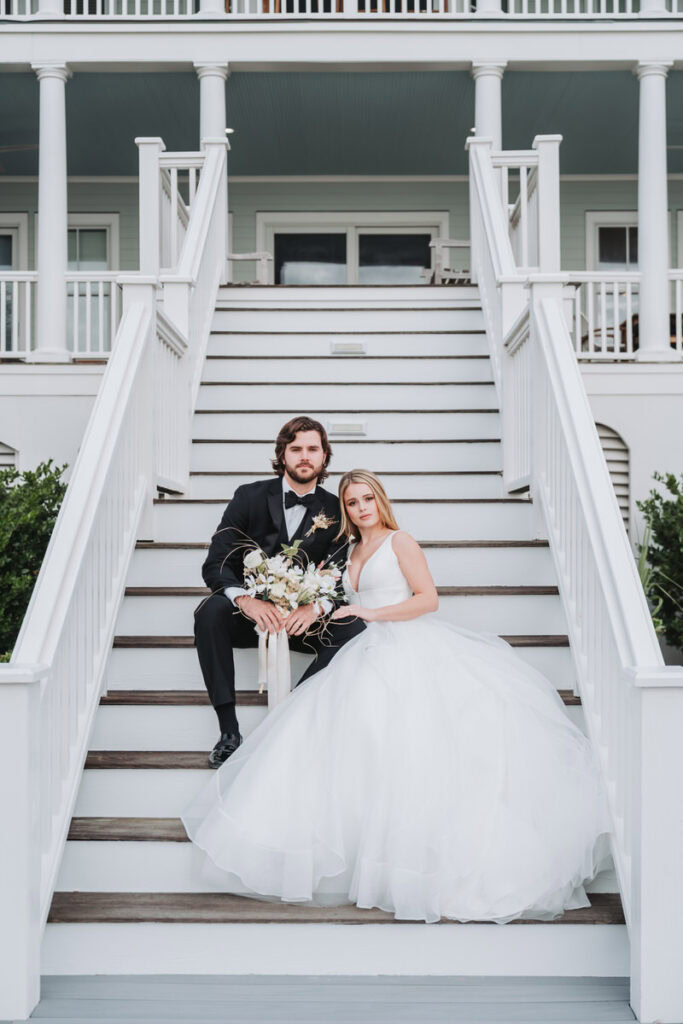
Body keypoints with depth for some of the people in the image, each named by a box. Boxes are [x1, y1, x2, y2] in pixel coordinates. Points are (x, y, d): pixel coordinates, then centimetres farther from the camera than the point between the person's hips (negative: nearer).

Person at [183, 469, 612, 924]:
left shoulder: (399, 541, 4)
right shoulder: (355, 552, 24)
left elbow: (428, 598, -6)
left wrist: (371, 613, -11)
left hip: (410, 648, -6)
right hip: (370, 652, 7)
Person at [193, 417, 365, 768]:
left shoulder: (334, 510, 2)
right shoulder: (250, 496, -2)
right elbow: (215, 564, -10)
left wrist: (315, 607, -28)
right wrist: (245, 599, -31)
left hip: (302, 619, 1)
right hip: (249, 615, -1)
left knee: (353, 629, -25)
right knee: (210, 611, -32)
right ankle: (229, 730, -30)